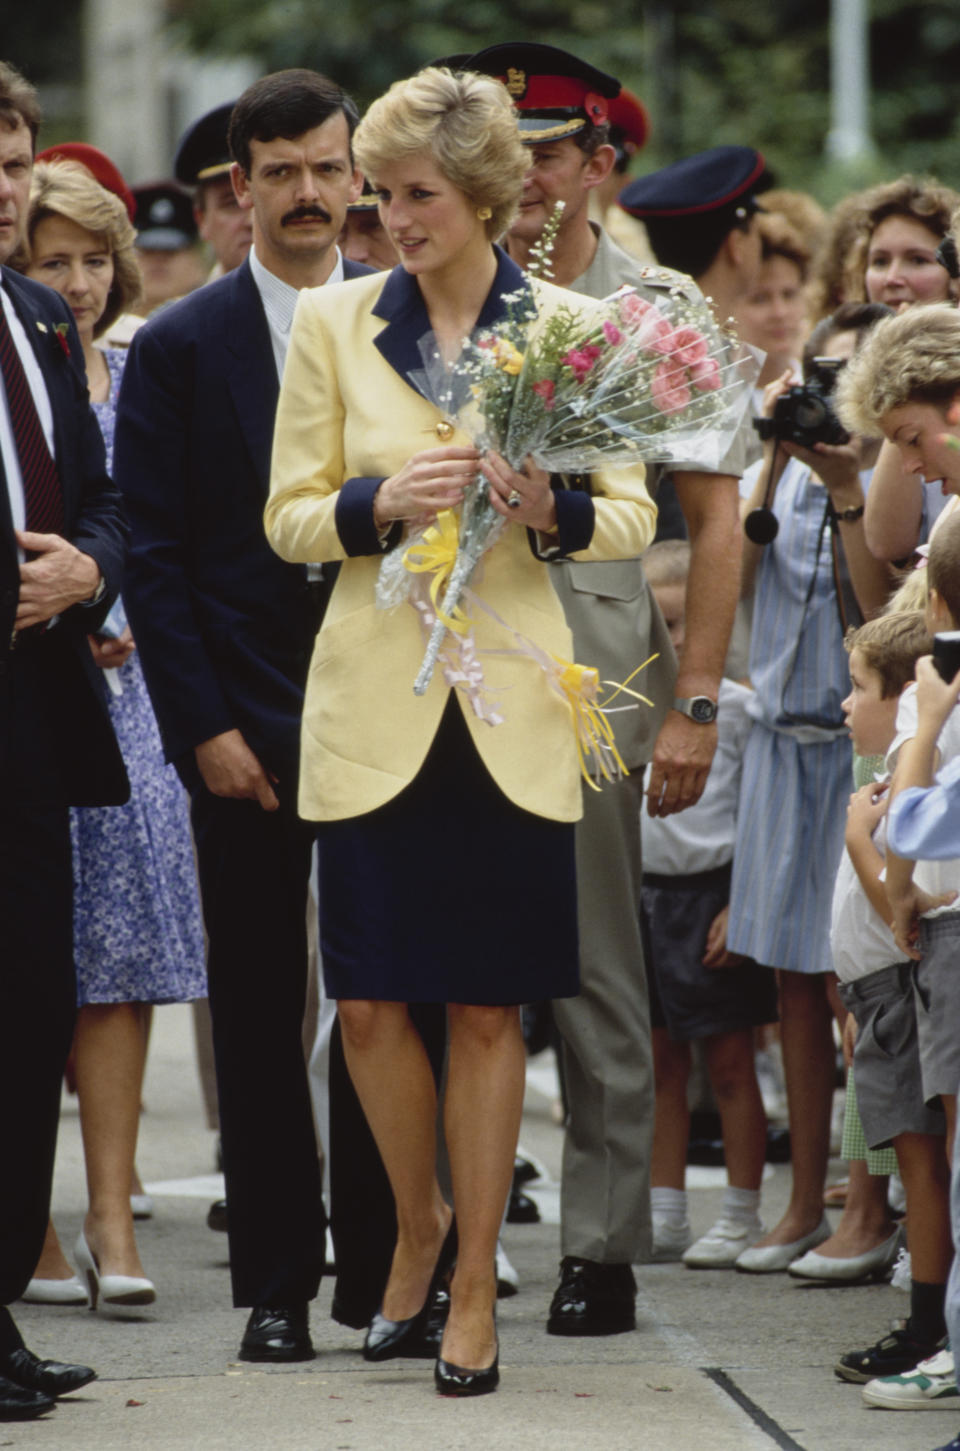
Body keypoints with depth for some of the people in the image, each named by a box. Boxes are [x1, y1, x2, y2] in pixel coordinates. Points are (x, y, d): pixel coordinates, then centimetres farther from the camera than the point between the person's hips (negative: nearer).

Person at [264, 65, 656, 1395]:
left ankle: (475, 1288, 13)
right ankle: (419, 1227, 26)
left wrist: (551, 508, -16)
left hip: (510, 708, -1)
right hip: (374, 702, 1)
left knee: (487, 1009, 2)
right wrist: (381, 501, -15)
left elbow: (633, 518, 5)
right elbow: (288, 518, 4)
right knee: (370, 1006, 0)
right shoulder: (332, 323, 3)